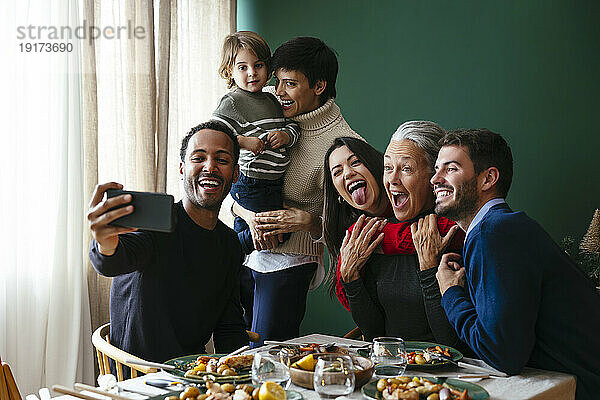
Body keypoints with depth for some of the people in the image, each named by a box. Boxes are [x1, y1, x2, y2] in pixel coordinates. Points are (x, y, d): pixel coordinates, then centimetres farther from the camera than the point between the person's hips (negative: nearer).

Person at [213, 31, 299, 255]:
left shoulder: (271, 100, 12)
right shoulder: (232, 102, -11)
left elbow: (293, 125, 14)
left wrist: (285, 135, -8)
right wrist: (243, 142, -27)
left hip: (274, 184, 8)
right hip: (251, 184, -7)